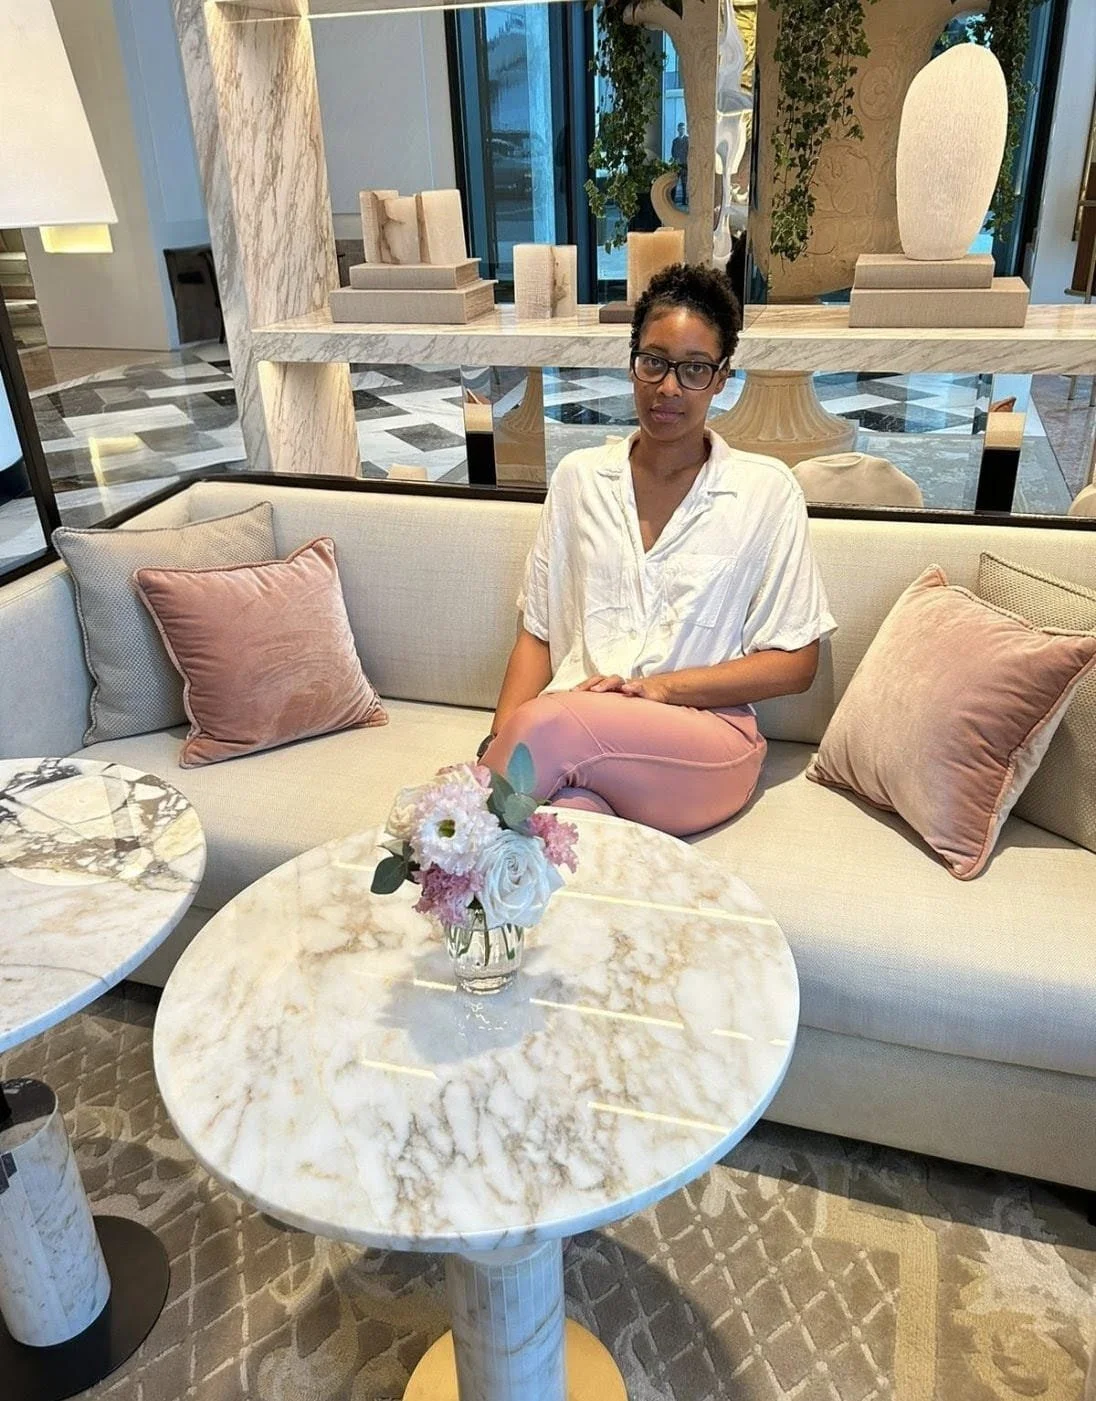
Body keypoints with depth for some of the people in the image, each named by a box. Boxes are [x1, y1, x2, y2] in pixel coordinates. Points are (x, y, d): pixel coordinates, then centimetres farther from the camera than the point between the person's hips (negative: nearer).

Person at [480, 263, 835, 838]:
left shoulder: (767, 491, 5)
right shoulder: (578, 477, 14)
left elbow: (794, 662, 4)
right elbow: (537, 634, 13)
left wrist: (662, 687, -9)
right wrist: (498, 744, -4)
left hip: (705, 736, 0)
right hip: (573, 714, 1)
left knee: (547, 724, -32)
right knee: (569, 810, -38)